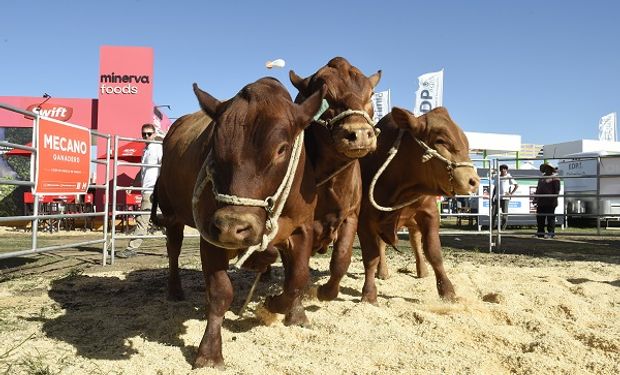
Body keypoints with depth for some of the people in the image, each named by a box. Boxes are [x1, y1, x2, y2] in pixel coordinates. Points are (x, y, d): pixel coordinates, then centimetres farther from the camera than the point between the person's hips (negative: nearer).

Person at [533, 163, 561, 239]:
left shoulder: (554, 178, -4)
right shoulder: (542, 177, 21)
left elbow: (557, 190, -11)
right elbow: (538, 189, 23)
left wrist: (554, 200, -18)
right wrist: (535, 199, 17)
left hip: (550, 203, -8)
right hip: (541, 202, 8)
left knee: (550, 217, -2)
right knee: (539, 217, 10)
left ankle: (551, 232, 3)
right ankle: (540, 232, 18)